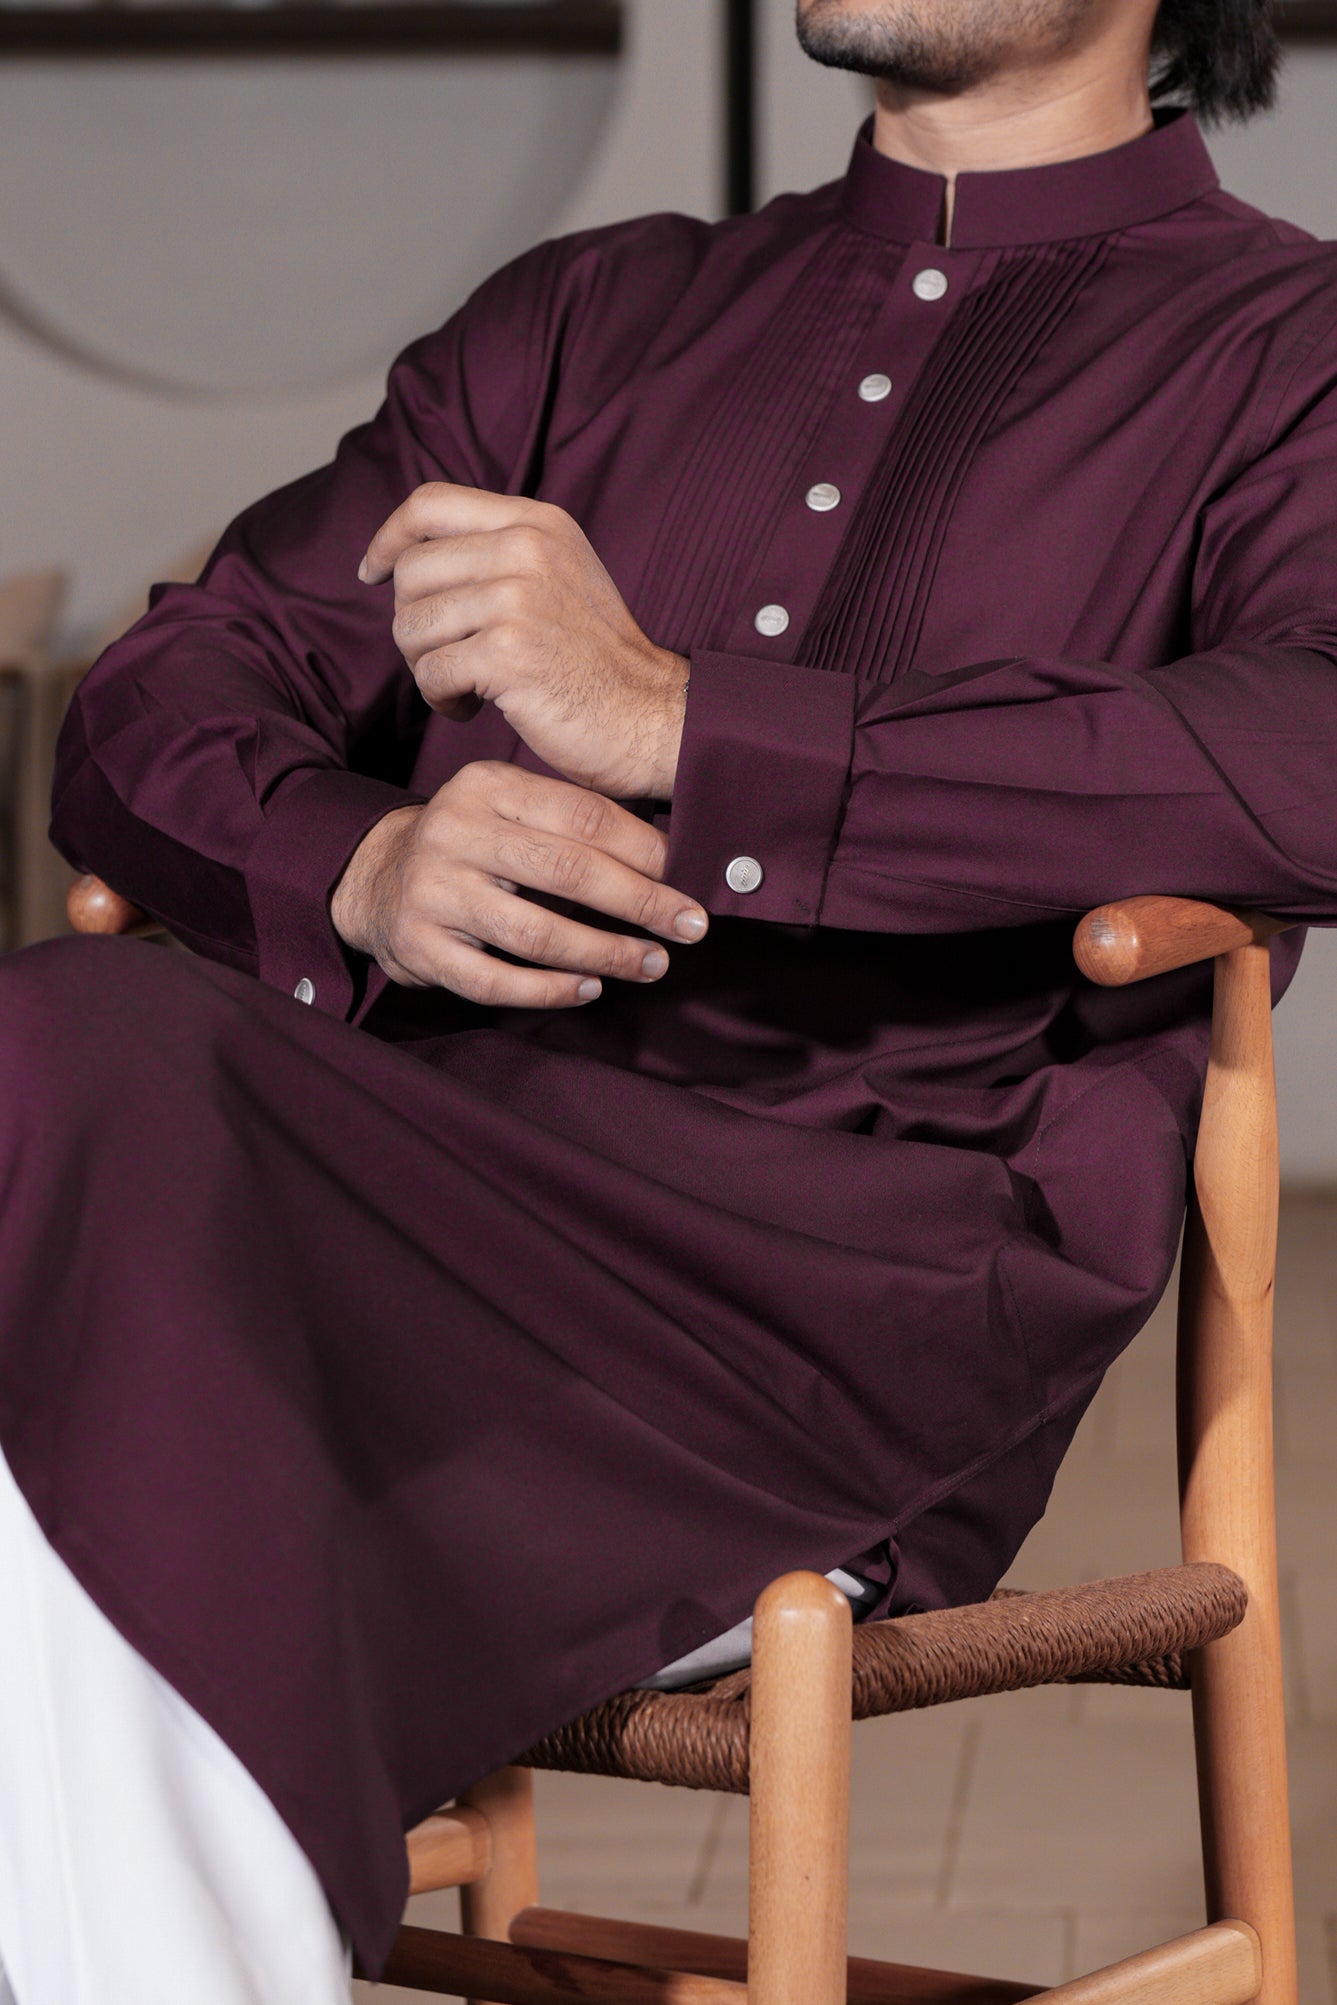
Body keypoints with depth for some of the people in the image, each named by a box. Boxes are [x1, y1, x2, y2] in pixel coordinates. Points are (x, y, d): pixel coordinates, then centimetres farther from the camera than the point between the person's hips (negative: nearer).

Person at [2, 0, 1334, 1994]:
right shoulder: (595, 314, 28)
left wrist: (678, 723, -16)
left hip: (862, 1252, -5)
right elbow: (164, 705, 20)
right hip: (426, 1139, 5)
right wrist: (360, 869, -5)